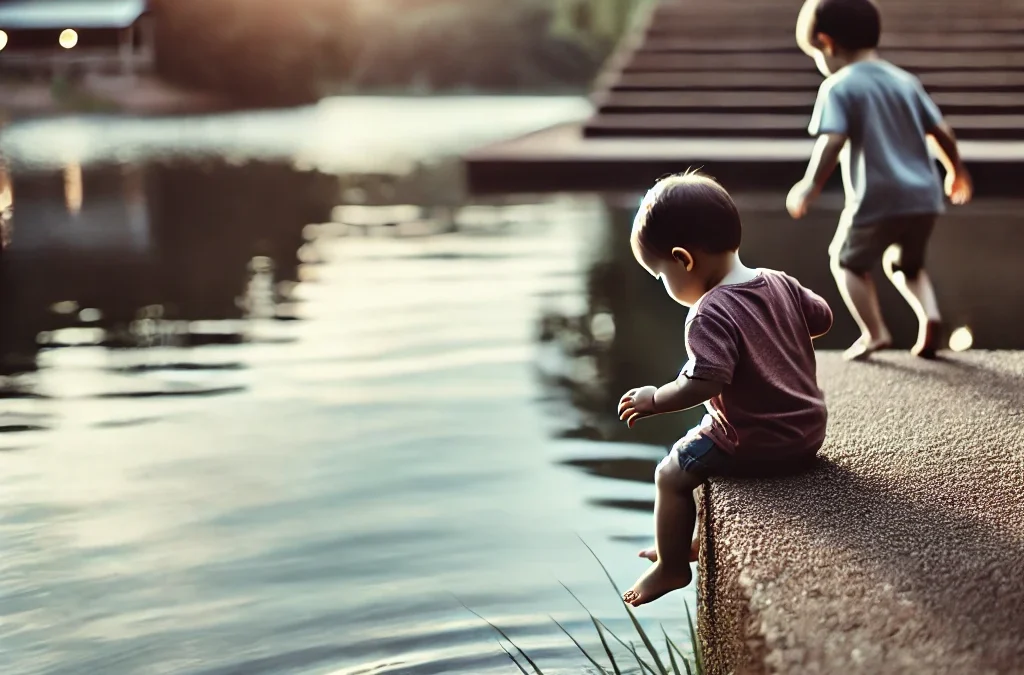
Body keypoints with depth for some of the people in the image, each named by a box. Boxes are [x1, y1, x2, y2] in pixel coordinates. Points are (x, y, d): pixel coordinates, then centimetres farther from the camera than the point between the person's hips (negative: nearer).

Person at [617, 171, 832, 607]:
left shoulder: (711, 314, -25)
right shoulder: (780, 283, -1)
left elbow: (703, 384, -33)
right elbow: (822, 318, 13)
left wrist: (653, 400, -18)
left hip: (757, 445, -9)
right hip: (809, 430, 9)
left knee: (671, 474, 10)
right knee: (699, 448, 31)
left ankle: (670, 567, 23)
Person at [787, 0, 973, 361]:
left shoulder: (839, 87, -6)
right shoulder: (906, 81, 13)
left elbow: (832, 142, -19)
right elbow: (942, 132, 16)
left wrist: (810, 187, -16)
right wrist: (957, 171, 30)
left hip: (877, 200, -6)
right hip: (923, 197, 6)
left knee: (848, 261, 17)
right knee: (905, 263, 27)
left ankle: (873, 332, 1)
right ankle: (930, 315, 2)